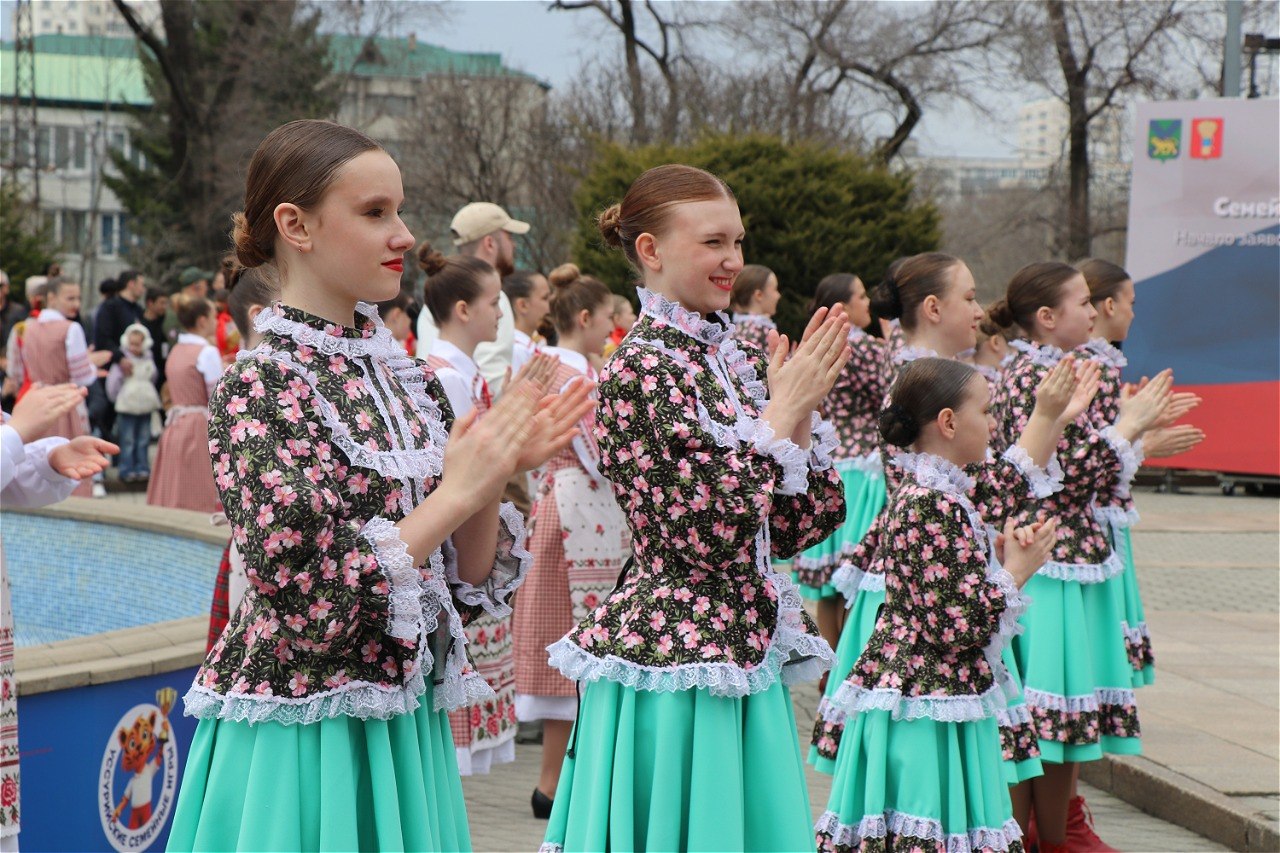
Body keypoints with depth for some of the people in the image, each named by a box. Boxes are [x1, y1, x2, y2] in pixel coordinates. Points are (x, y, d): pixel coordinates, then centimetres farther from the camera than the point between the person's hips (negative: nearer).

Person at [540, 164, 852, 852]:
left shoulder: (731, 360, 10)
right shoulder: (641, 368, -13)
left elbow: (799, 526, 10)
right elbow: (709, 535, -22)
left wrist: (801, 404, -1)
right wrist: (782, 411, -14)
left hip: (744, 655, 8)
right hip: (672, 665, -8)